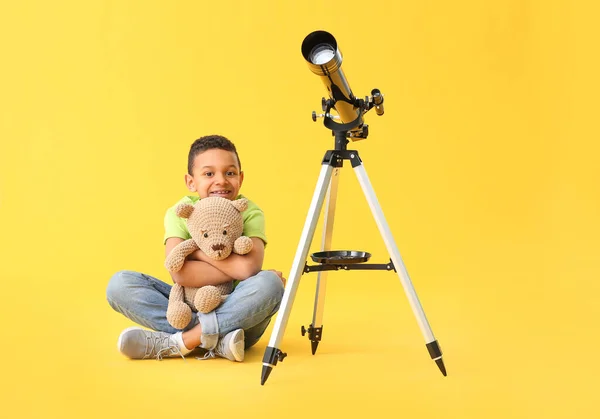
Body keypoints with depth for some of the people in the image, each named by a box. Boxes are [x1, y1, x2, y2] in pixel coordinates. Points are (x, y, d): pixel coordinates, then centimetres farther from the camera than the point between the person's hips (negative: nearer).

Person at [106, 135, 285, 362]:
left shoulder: (250, 213, -11)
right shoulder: (179, 213, -9)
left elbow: (250, 266, -31)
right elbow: (179, 273, -25)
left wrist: (195, 250, -20)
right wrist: (237, 269, -24)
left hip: (238, 314, -2)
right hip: (187, 308, 2)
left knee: (270, 284, -33)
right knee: (120, 283, -18)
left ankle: (178, 342, -27)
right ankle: (216, 340, -26)